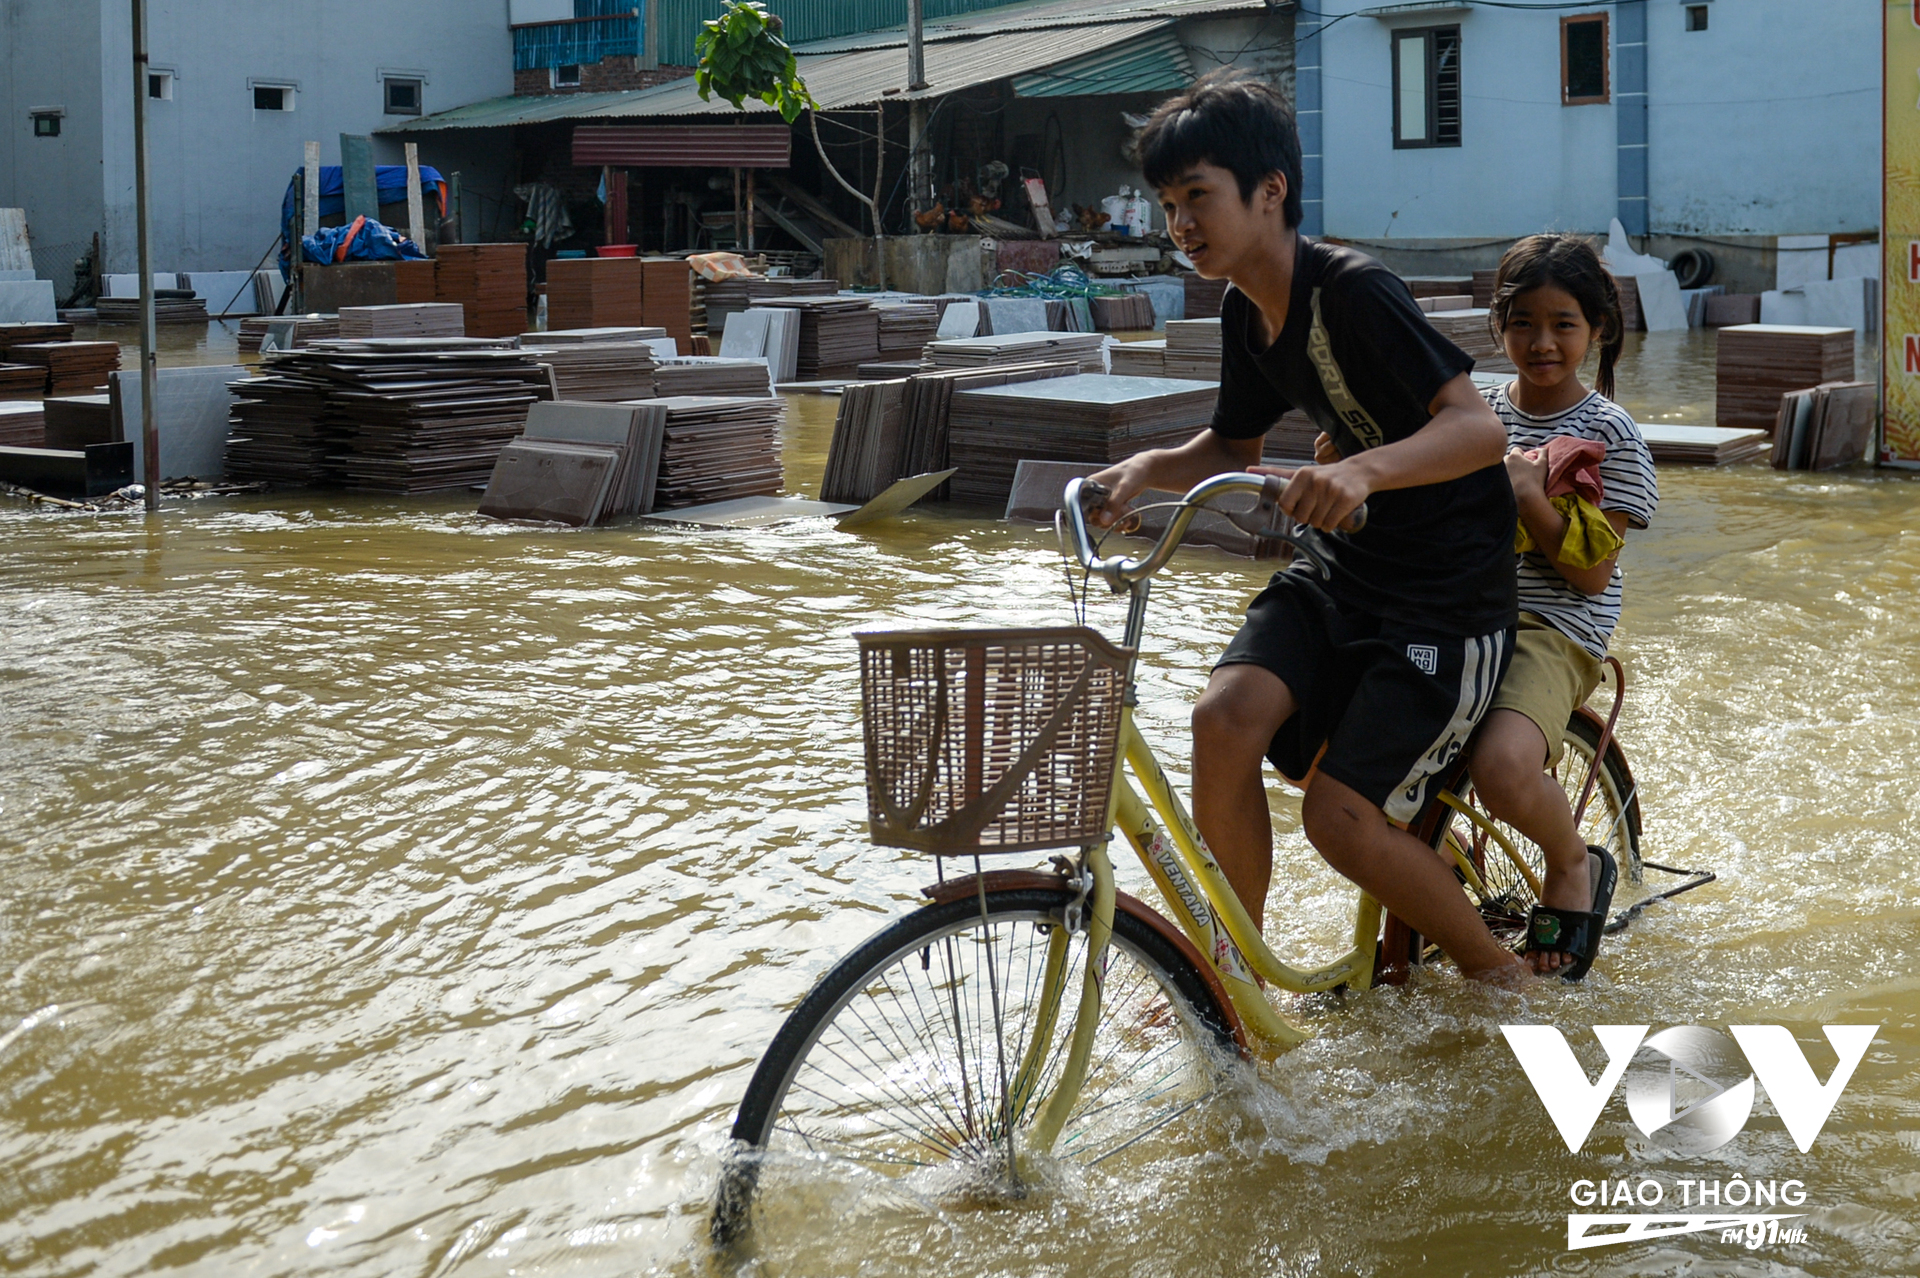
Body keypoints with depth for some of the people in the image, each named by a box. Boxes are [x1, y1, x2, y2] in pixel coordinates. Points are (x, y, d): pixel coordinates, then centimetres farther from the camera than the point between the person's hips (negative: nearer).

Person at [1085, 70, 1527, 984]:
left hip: (1447, 597, -7)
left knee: (1338, 814, -14)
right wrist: (1145, 470, -3)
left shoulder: (1353, 292, -22)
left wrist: (1365, 470, -50)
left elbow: (1480, 428, -31)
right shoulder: (1248, 312, 3)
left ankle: (1499, 973, 11)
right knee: (1225, 718, -19)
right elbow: (1233, 448, 18)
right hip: (1341, 575, 7)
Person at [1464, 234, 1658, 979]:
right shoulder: (1479, 412, 14)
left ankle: (1574, 866, 0)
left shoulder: (1608, 433, -2)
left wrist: (1529, 493, -17)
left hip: (1553, 633, -6)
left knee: (1502, 766, -34)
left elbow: (1592, 572, -7)